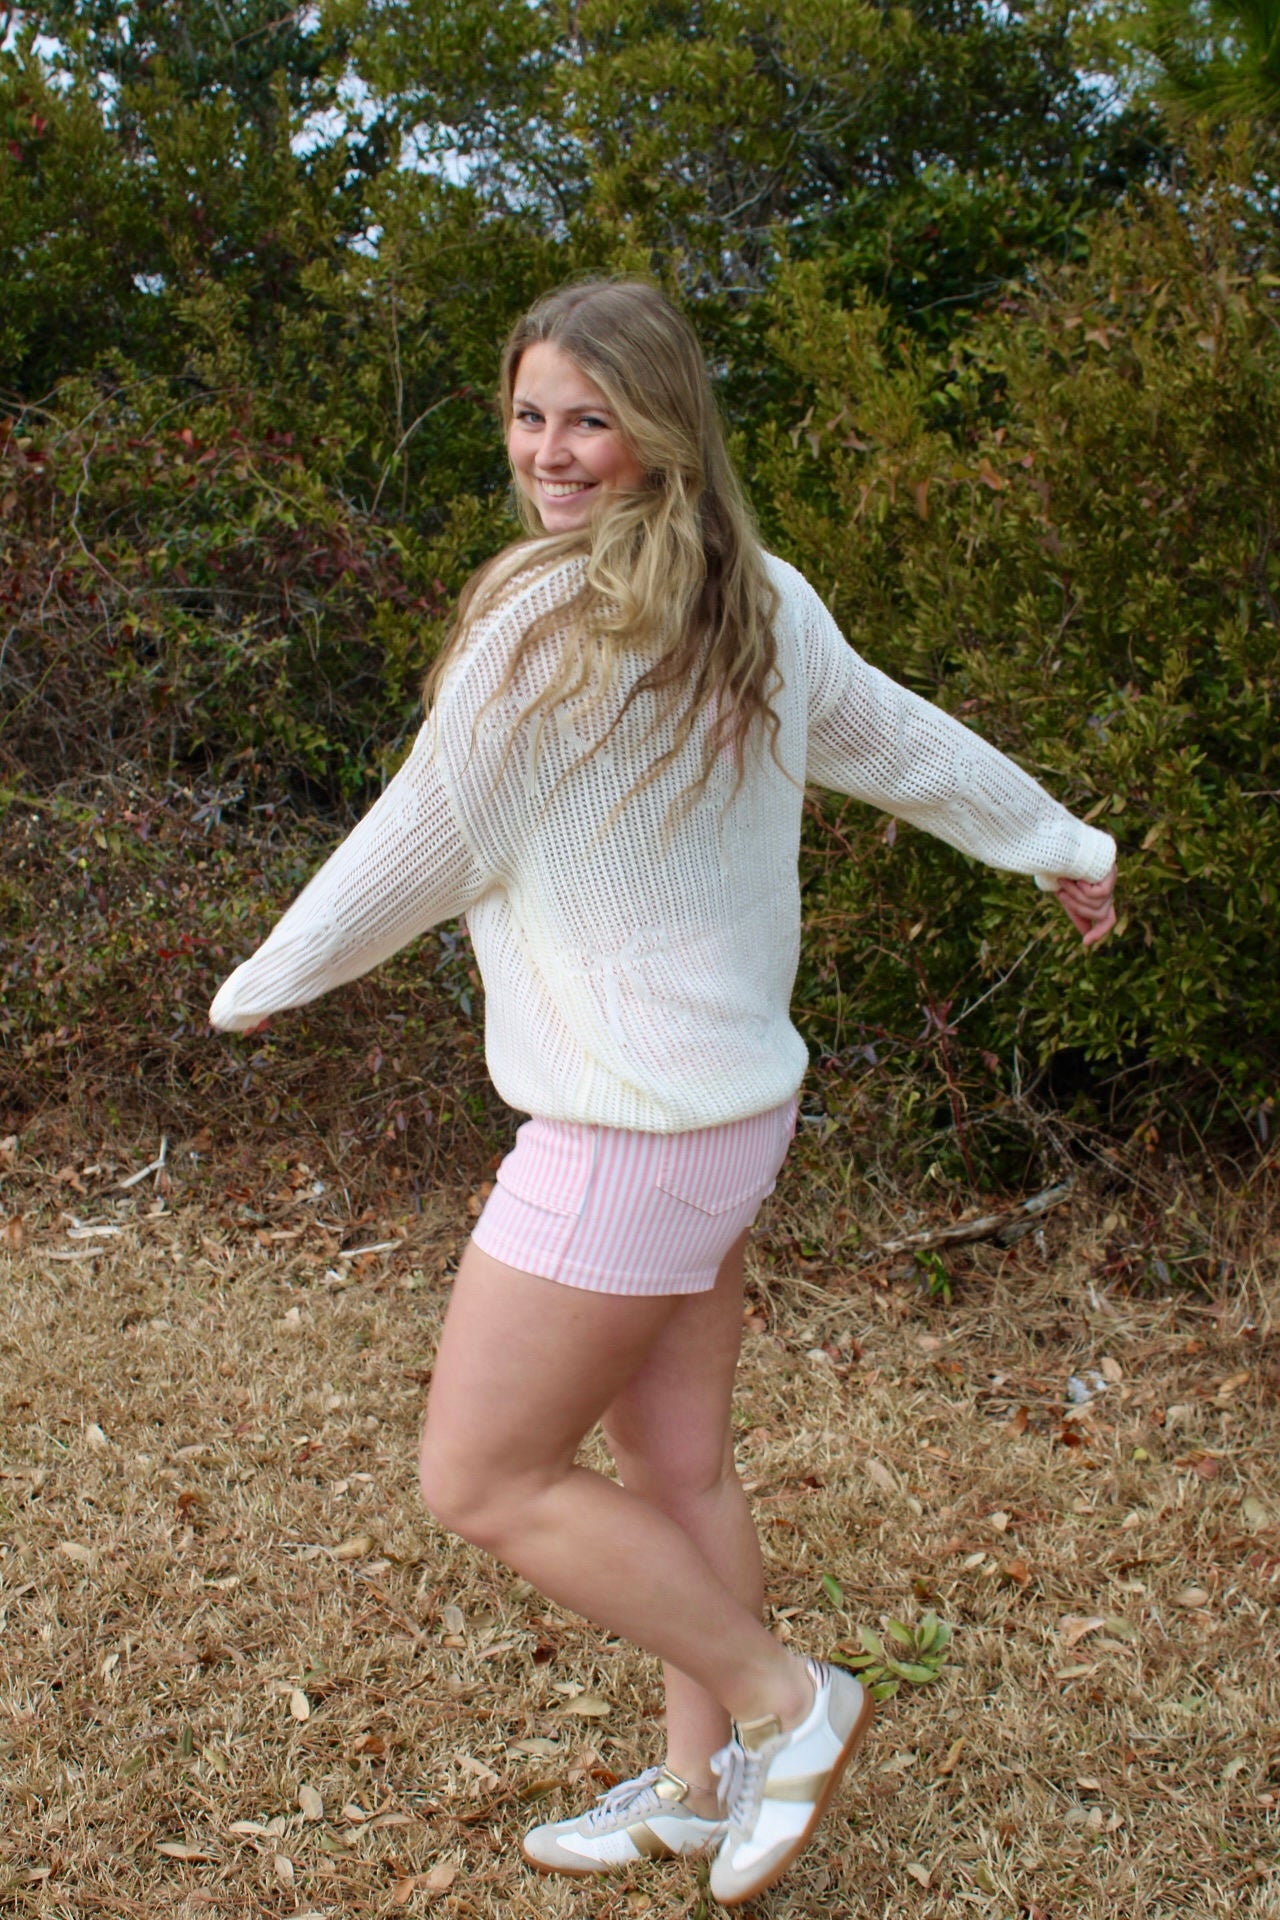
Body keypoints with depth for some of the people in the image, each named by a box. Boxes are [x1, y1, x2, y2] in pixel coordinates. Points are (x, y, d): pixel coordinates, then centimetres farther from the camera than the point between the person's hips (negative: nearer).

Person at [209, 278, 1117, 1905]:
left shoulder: (548, 625, -20)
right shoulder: (764, 608, 5)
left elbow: (423, 848, -12)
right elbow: (912, 744, 17)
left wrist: (261, 983, 5)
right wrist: (1065, 849, 34)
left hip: (625, 1132, -9)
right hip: (735, 1101, 9)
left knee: (481, 1481, 3)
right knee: (676, 1463, 17)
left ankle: (782, 1701, 14)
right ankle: (699, 1785, 32)